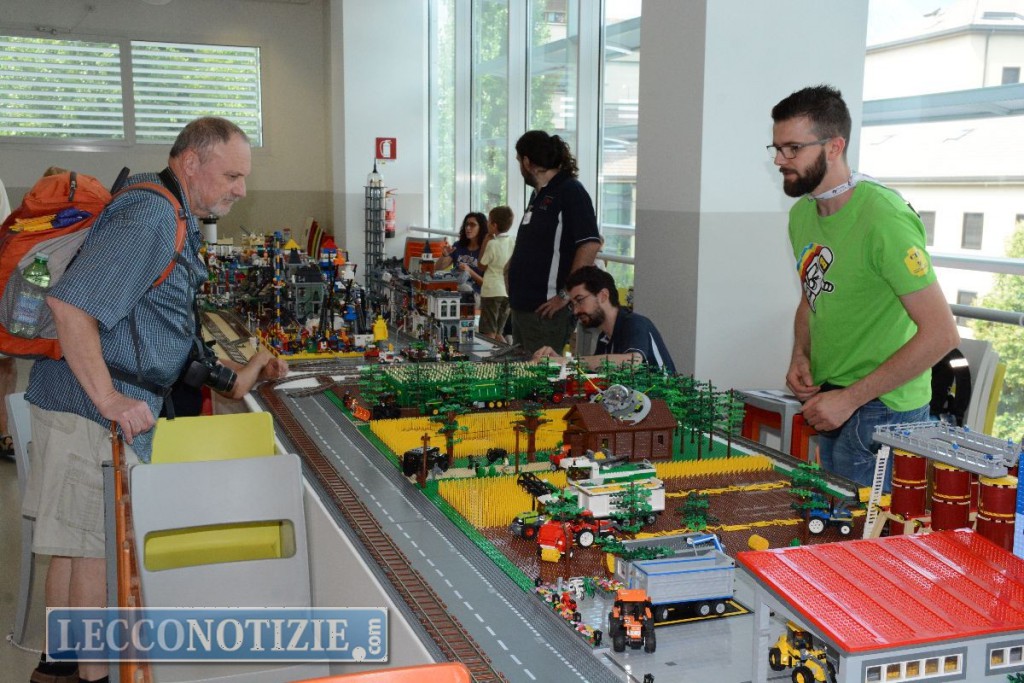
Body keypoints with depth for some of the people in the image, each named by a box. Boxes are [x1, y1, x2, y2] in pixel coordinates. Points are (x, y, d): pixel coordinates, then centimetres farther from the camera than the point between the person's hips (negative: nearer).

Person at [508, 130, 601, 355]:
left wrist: (565, 295, -21)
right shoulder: (538, 194, 17)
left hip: (545, 309, -9)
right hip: (522, 305, 9)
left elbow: (590, 244, -21)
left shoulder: (570, 191, -11)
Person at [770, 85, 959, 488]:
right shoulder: (802, 214, 5)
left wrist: (850, 398, -21)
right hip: (831, 404, 8)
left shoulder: (882, 217, -21)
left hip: (879, 410, -8)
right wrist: (800, 356, 0)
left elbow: (941, 333, -23)